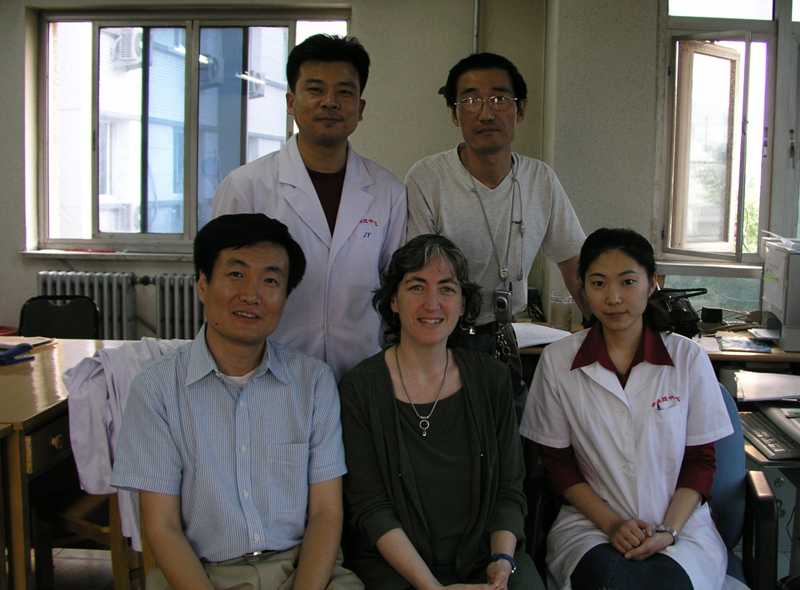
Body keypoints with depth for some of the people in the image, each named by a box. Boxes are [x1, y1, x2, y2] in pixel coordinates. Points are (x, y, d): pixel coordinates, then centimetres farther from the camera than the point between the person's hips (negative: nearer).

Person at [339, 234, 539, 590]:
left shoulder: (491, 380, 5)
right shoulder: (359, 389, -5)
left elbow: (509, 491, 6)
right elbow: (370, 508, -8)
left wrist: (503, 560, -10)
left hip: (485, 557, 3)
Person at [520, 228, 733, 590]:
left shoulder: (688, 358, -1)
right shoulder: (557, 360, -2)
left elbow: (701, 461, 4)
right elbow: (558, 464, 3)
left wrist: (668, 530, -10)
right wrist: (611, 523, -9)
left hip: (680, 523, 1)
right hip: (591, 523, 0)